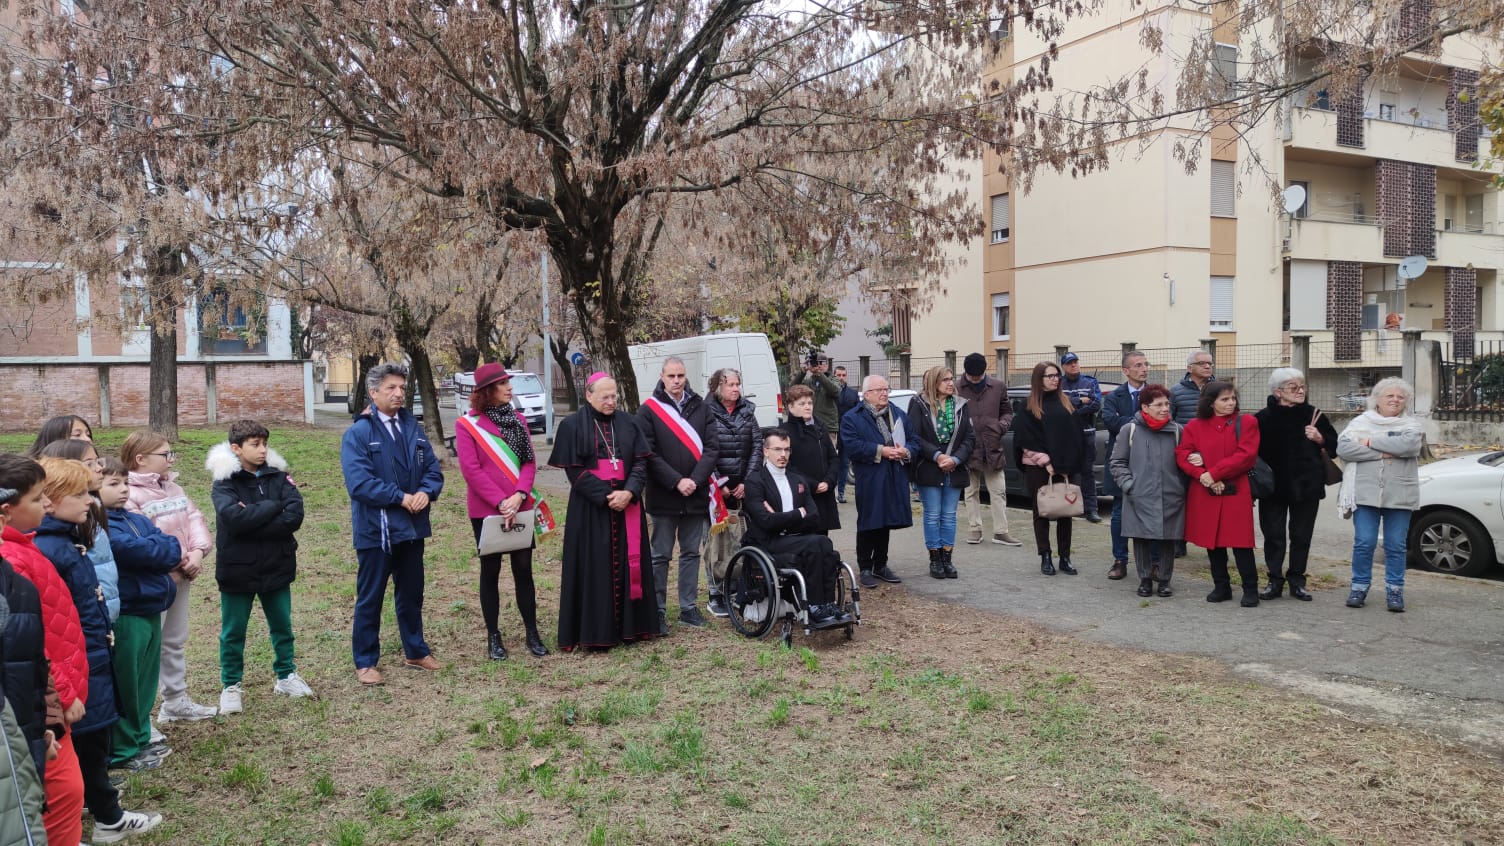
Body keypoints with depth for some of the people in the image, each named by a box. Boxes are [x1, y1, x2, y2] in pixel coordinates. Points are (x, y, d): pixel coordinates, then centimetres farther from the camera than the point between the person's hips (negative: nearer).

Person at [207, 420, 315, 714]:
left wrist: (253, 519, -20)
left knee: (282, 625, 16)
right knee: (233, 631, 10)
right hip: (238, 569, -3)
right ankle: (231, 686, 25)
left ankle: (286, 676, 33)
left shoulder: (278, 476, -1)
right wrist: (273, 507, -18)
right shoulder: (225, 482, -9)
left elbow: (295, 516, -15)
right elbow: (234, 518, -28)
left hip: (276, 566, 3)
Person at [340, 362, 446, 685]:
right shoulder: (358, 433, -12)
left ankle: (415, 651, 32)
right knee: (370, 598, 6)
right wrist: (401, 498, -21)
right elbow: (359, 482, -21)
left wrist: (426, 493, -14)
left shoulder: (413, 427, 6)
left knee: (411, 593, 18)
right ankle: (365, 662, 19)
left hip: (412, 527, 6)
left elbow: (433, 468, 6)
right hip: (376, 530, -5)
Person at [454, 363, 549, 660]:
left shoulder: (518, 419, 8)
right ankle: (493, 637, 16)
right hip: (485, 510, -4)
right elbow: (471, 469, -12)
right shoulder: (467, 424, -6)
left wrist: (519, 496, -13)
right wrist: (500, 502, -18)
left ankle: (532, 633, 16)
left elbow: (529, 461, 3)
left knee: (524, 569, 7)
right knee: (490, 571, 6)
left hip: (520, 508, 4)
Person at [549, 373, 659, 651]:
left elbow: (640, 462, 3)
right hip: (591, 508, -4)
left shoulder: (627, 424, 9)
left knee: (627, 562, 7)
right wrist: (605, 496, -17)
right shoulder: (573, 426, -2)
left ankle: (629, 624, 16)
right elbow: (574, 470, -8)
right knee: (595, 567, -2)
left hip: (628, 505, 4)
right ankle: (595, 631, 5)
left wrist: (629, 492, -15)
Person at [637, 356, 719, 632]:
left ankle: (688, 608, 21)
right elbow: (649, 454, -8)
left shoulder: (700, 408, 6)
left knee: (691, 553, 11)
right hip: (664, 496, -3)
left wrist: (695, 480, -11)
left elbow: (712, 447, 1)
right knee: (661, 555, 4)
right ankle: (658, 612, 12)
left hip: (696, 495, 3)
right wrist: (677, 481, -15)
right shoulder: (649, 410, -3)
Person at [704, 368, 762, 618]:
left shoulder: (747, 411, 11)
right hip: (716, 488, -3)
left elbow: (757, 446, 8)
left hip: (741, 488, 4)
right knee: (717, 540, -6)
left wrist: (747, 482, 0)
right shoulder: (706, 413, -2)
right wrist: (719, 484, -8)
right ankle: (716, 595, 2)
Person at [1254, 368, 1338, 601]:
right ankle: (1275, 581, 12)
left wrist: (1321, 439, -11)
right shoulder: (1264, 418, -4)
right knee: (1273, 535, 2)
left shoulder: (1313, 415, 2)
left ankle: (1297, 581, 18)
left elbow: (1335, 446, 9)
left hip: (1306, 486, 2)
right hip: (1273, 486, -2)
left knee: (1302, 536, 8)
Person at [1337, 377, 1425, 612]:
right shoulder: (1361, 422, 8)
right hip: (1366, 494, 0)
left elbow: (1408, 444, -15)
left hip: (1399, 496, 0)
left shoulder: (1411, 425, 7)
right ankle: (1359, 587, 11)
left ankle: (1394, 590, 14)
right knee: (1364, 543, -1)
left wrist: (1371, 442, -10)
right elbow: (1343, 447, -7)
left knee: (1395, 546, 4)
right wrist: (1382, 453, -12)